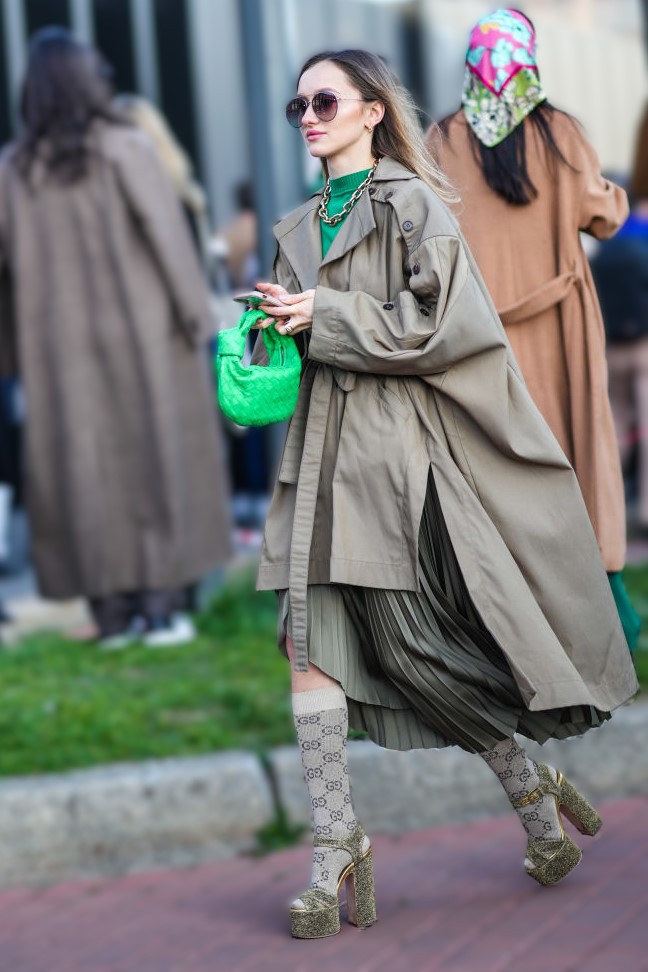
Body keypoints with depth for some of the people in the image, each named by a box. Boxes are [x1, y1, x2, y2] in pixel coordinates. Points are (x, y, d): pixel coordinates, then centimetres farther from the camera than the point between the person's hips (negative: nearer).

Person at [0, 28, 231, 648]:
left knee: (84, 467, 9)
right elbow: (167, 237, -11)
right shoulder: (123, 149, -11)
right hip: (140, 333, -3)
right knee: (155, 458, 4)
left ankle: (110, 612, 10)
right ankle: (160, 607, 2)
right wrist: (197, 318, -4)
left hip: (60, 346, 3)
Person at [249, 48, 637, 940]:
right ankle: (336, 850, -6)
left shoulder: (413, 205, 0)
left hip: (399, 447, -6)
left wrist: (325, 318, -11)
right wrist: (272, 330, 3)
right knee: (308, 636, -8)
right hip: (323, 454, 6)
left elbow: (438, 326, -10)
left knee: (417, 646, -5)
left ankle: (529, 786, 18)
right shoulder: (300, 228, 19)